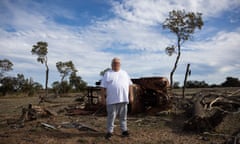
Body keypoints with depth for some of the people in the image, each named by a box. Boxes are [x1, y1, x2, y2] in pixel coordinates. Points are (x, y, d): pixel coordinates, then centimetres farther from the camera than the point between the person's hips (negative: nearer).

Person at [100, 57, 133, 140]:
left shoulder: (124, 73, 15)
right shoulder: (107, 74, 5)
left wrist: (131, 95, 8)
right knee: (111, 116, 2)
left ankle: (124, 130, 20)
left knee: (123, 116, 10)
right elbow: (103, 87, 1)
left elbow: (129, 85, 15)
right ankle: (109, 132, 13)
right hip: (112, 100, -3)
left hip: (124, 99, 3)